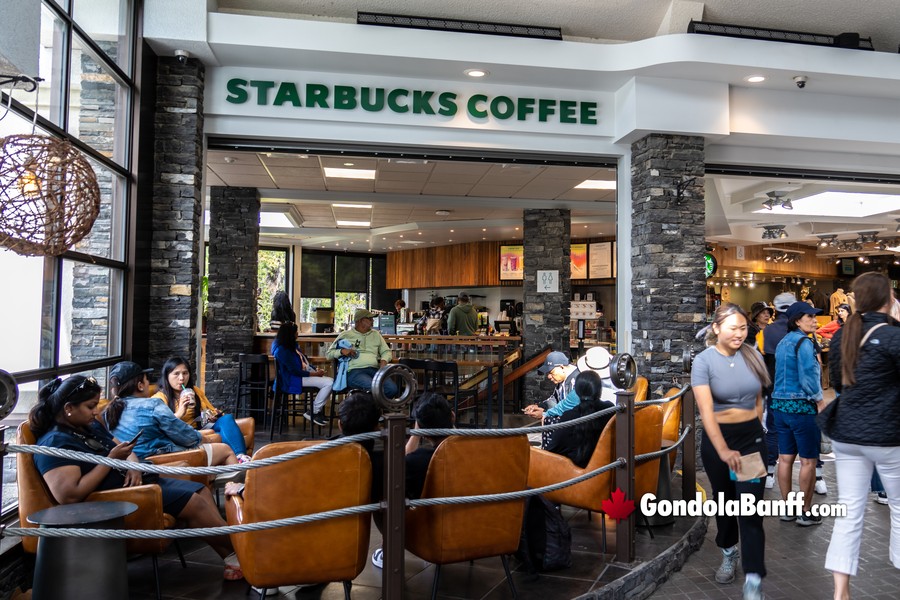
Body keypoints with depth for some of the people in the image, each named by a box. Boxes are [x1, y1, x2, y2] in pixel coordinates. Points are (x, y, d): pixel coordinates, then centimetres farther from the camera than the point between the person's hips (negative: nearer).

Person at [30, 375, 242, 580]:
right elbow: (69, 496, -29)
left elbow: (125, 449, 19)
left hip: (130, 482, 10)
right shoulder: (55, 443, -18)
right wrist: (112, 459, -23)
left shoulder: (91, 426, 10)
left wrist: (133, 466, -6)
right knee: (193, 502, -16)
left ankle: (230, 557, -2)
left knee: (200, 490, 0)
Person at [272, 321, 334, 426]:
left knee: (331, 381, -2)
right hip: (293, 380, -10)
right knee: (328, 383, -21)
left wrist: (316, 369, 3)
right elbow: (295, 371, -20)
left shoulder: (292, 345, 12)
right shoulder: (282, 350, -18)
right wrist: (315, 373, -17)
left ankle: (319, 410, 5)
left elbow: (304, 361, 19)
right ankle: (313, 413, -8)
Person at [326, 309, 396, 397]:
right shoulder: (345, 335, 14)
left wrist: (383, 362, -1)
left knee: (392, 388, -25)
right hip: (354, 371, -4)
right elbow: (329, 353, 13)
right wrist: (342, 351, -8)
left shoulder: (376, 334, 25)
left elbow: (386, 351, 22)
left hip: (374, 369, 4)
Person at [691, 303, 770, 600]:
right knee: (724, 500, 17)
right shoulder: (704, 361, -14)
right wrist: (723, 450, -30)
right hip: (717, 438, -1)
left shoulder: (752, 356, -3)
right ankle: (729, 552, 42)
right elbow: (706, 411, -23)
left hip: (752, 437, 1)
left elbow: (758, 398, 12)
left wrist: (756, 428, 13)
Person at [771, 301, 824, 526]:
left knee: (785, 458, 10)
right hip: (801, 406, -8)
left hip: (780, 405, 8)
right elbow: (808, 377, -19)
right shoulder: (803, 342, -13)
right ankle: (806, 513, 8)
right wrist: (820, 402, -8)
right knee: (808, 460, 1)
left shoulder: (782, 342, 14)